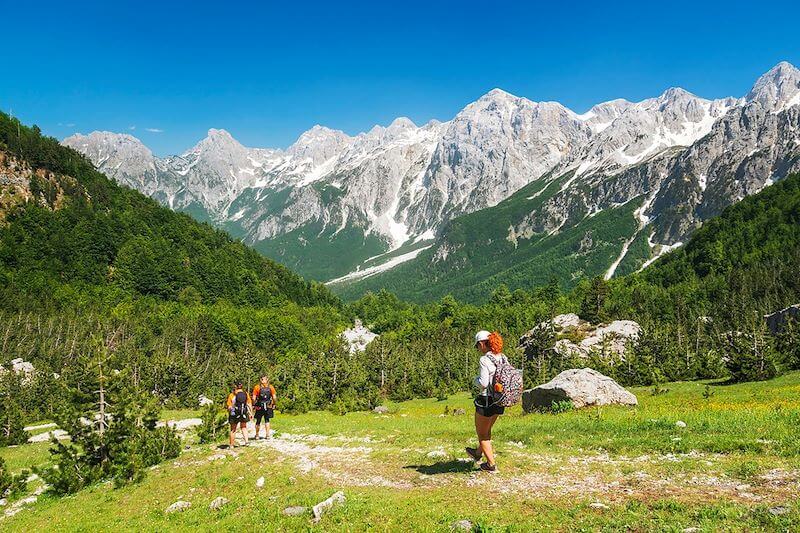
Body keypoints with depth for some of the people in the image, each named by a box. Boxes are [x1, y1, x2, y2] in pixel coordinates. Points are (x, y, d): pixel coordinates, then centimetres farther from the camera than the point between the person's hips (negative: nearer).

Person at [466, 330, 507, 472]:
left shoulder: (485, 360, -21)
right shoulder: (503, 358, 0)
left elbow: (483, 383, -27)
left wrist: (476, 380, -6)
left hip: (486, 400, -8)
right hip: (500, 401, 8)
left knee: (482, 433, 13)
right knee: (487, 429, 29)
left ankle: (491, 464, 19)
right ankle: (478, 453, 49)